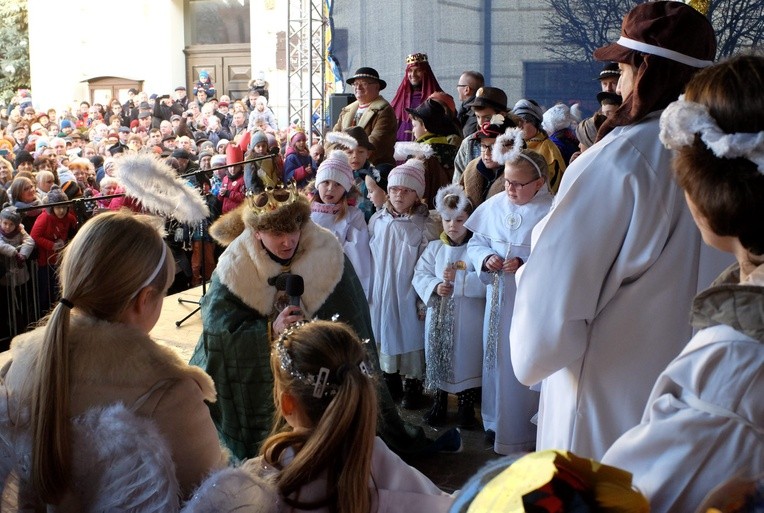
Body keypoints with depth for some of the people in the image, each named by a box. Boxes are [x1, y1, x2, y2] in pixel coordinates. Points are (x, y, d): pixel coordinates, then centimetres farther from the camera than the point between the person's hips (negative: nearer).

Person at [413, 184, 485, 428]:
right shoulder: (434, 248, 9)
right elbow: (420, 275, 3)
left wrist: (458, 279, -19)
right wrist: (435, 286, -15)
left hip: (468, 319, -4)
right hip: (439, 317, 4)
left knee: (467, 360, 3)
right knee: (438, 359, 11)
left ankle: (466, 407, 19)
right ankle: (439, 404, 27)